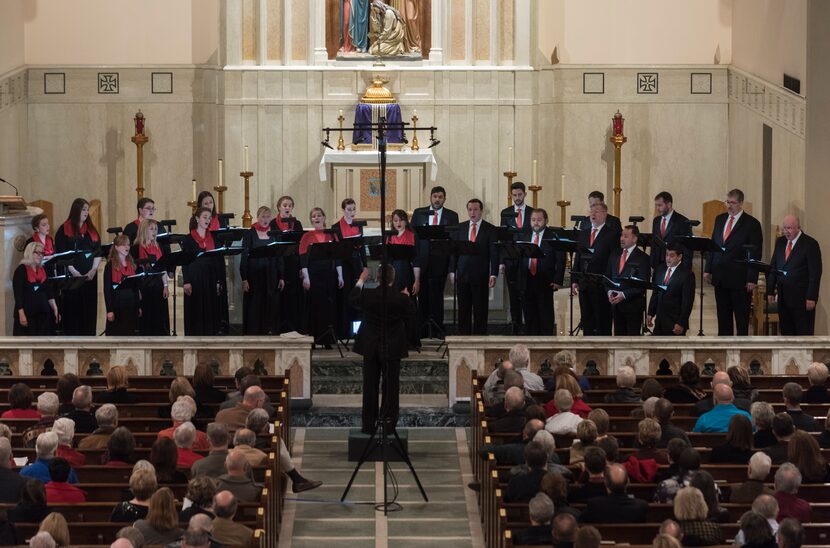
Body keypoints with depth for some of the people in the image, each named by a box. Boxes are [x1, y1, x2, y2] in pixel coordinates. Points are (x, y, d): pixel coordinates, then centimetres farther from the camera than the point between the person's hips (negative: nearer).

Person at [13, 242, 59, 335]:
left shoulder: (43, 271, 13)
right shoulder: (21, 270, -6)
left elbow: (49, 292, 14)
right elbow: (18, 294, -12)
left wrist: (55, 310, 6)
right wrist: (21, 314, -19)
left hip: (43, 313, 6)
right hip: (27, 313, -6)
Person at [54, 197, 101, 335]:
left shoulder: (92, 231, 15)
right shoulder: (64, 230, 0)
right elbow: (61, 254, -7)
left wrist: (93, 270, -5)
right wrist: (74, 272, -15)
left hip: (90, 276, 5)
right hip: (72, 276, -5)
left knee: (89, 309, 3)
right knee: (73, 309, -5)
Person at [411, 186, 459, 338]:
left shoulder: (451, 216, 5)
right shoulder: (419, 213, 9)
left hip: (440, 261, -2)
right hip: (422, 260, 2)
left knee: (437, 295, -1)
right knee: (423, 295, 5)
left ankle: (437, 329, 5)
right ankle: (423, 329, 11)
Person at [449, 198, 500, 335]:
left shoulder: (490, 230, 1)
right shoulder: (460, 228, 10)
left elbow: (494, 254, -3)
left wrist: (493, 275, -11)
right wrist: (452, 271, 2)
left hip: (480, 276, -3)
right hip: (462, 275, 3)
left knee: (480, 309, 1)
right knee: (463, 308, 5)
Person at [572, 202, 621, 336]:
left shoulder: (613, 233, -5)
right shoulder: (583, 233, 15)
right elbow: (577, 257, 15)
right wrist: (575, 280, 9)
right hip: (584, 284, 6)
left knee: (602, 319, -2)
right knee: (586, 319, 10)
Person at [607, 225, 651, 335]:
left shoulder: (642, 258, -7)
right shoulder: (615, 254, 12)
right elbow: (607, 275, 15)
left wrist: (624, 295, -20)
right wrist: (609, 291, -4)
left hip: (633, 304, -6)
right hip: (616, 303, 6)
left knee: (633, 336, -2)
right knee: (619, 334, 9)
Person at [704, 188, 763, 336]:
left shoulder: (752, 224, -5)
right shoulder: (720, 219, 12)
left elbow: (755, 254, -8)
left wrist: (752, 279, -13)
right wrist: (708, 269, 7)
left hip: (739, 279, -6)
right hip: (720, 277, 6)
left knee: (741, 317, 0)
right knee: (723, 315, 10)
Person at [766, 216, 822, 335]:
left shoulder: (810, 244, -7)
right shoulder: (780, 242, 11)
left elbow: (815, 273, -10)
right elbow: (773, 267, 14)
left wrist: (811, 297, -15)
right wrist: (770, 291, 6)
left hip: (802, 298, -6)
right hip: (783, 297, 6)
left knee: (804, 332, -3)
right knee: (786, 332, 8)